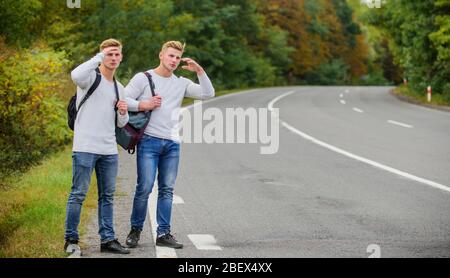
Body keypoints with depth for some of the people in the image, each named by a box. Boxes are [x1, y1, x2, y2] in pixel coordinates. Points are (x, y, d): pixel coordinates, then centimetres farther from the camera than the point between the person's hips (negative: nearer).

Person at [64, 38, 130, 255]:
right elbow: (76, 76, -28)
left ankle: (107, 239, 14)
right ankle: (71, 239, 4)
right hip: (85, 147, -7)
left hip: (109, 150, 7)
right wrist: (99, 58, -20)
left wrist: (123, 113, 1)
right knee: (79, 194, -3)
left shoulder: (119, 89, 19)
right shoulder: (91, 77, -1)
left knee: (107, 196, 8)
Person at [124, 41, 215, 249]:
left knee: (167, 190, 4)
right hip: (149, 140, -4)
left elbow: (208, 94, 8)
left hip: (172, 143, 4)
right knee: (145, 188, -7)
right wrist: (144, 105, -12)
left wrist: (199, 71, 1)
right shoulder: (144, 78, 4)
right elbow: (123, 99, -2)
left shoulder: (182, 83, 15)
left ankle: (163, 234, 8)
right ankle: (135, 230, 8)